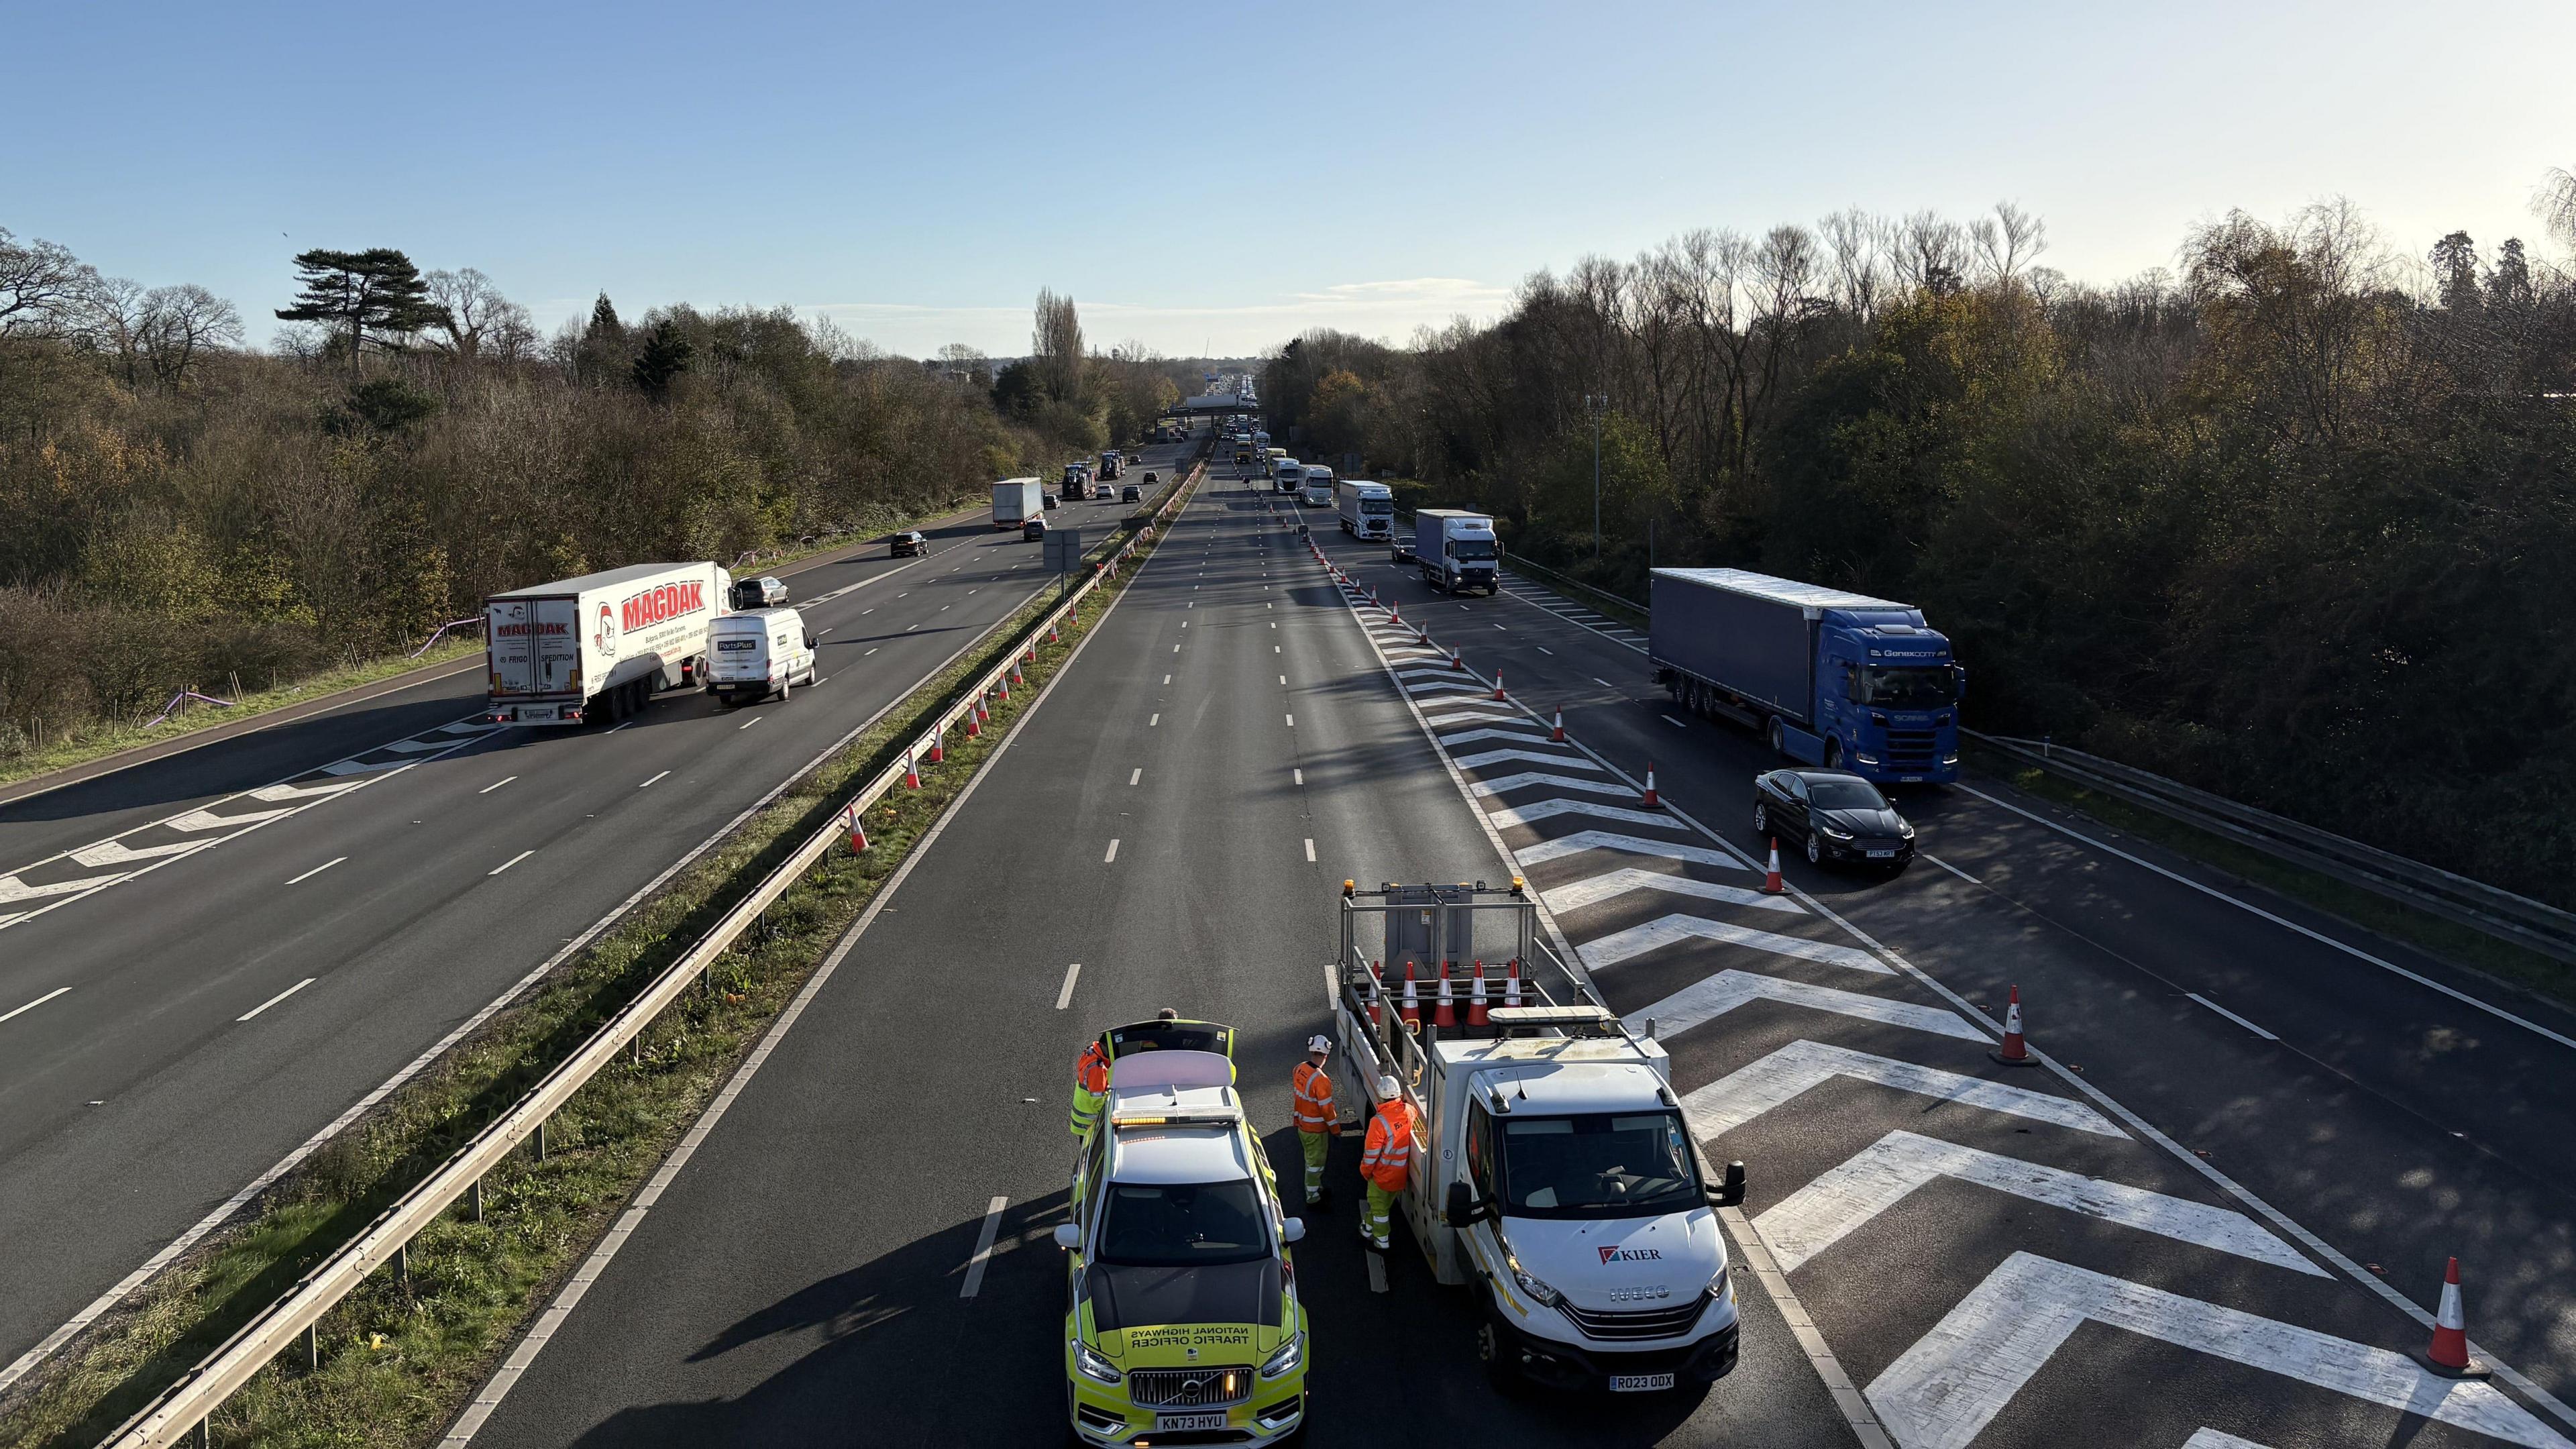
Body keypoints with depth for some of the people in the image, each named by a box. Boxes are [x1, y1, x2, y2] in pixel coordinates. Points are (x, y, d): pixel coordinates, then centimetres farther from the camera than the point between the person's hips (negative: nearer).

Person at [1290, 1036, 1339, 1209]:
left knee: (1311, 1158, 24)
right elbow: (1326, 1109, -23)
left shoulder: (1299, 1069, -7)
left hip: (1302, 1125, 7)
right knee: (1316, 1162, 8)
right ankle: (1313, 1198, 20)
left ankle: (1317, 1187, 42)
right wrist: (1336, 1129, -9)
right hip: (1316, 1129, -7)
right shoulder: (1321, 1080, -31)